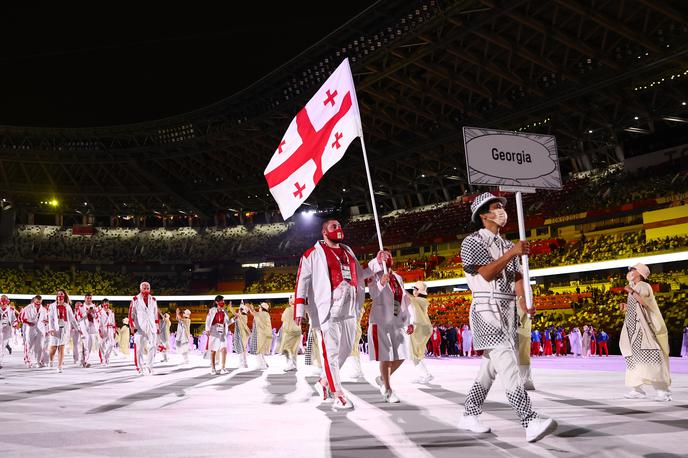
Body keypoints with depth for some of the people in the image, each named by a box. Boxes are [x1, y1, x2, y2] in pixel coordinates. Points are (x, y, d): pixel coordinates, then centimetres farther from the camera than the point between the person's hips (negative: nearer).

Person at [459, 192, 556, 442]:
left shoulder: (507, 245, 21)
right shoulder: (472, 242, -1)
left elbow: (517, 277, 8)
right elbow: (487, 273, -15)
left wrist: (524, 301, -10)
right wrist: (512, 253, -18)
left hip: (508, 311, 8)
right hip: (487, 310, -8)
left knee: (490, 366, 9)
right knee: (508, 363, -19)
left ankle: (469, 416, 20)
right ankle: (531, 423, -28)